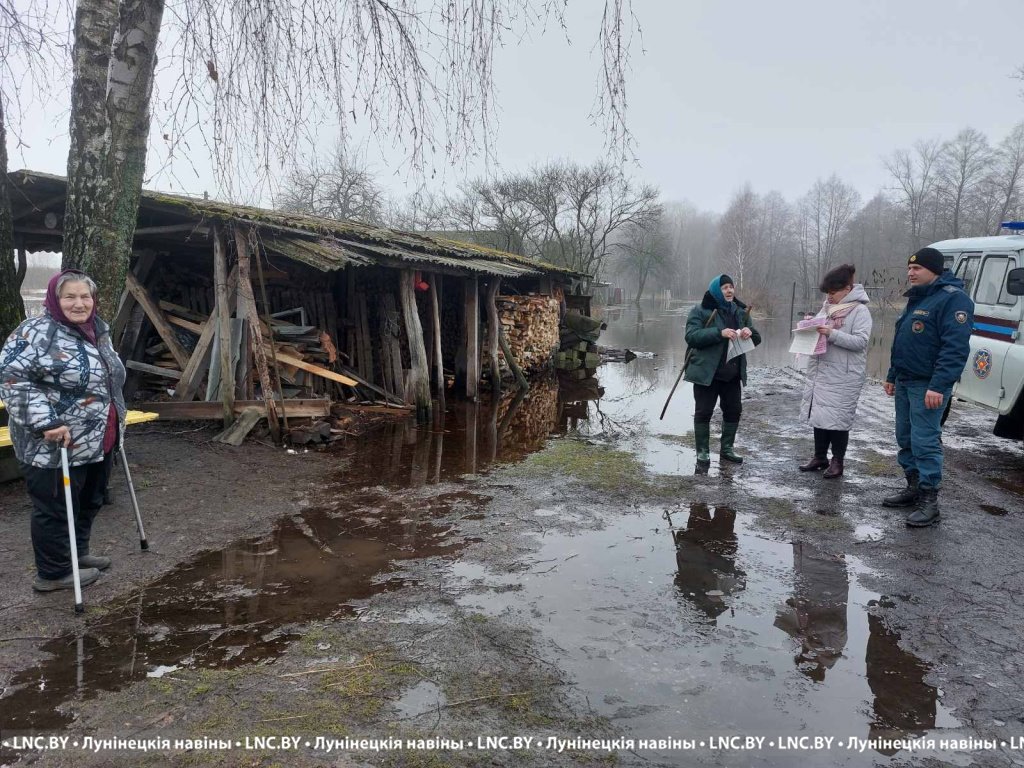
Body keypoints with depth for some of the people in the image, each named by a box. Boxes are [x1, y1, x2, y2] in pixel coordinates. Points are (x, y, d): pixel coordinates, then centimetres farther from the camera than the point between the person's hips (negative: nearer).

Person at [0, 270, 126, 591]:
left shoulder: (99, 331, 10)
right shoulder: (38, 332, -16)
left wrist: (116, 419, 23)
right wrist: (45, 423, -27)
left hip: (97, 442, 8)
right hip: (56, 447, -8)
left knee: (90, 502, 20)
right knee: (56, 509, 4)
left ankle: (78, 553, 37)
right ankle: (54, 573, 18)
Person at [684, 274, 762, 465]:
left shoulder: (741, 311, 10)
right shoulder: (701, 311, -8)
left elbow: (756, 340, 12)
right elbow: (691, 336, -20)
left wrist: (750, 332, -13)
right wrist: (719, 332, -29)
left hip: (732, 374, 6)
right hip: (706, 372, -6)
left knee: (734, 411, 11)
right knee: (704, 412, 1)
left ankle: (727, 448, 26)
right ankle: (702, 451, 11)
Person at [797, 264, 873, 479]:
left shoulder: (860, 311, -10)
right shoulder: (827, 308, 11)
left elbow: (861, 341, -18)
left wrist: (832, 334, -26)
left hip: (845, 375, -7)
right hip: (821, 371, 7)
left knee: (838, 417, 0)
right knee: (818, 414, 12)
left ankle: (837, 462, 13)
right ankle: (820, 456, 25)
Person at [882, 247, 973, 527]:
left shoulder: (953, 299, -14)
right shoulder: (916, 298, 17)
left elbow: (955, 347, -22)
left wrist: (938, 386, -27)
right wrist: (892, 376, 22)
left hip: (928, 386, -9)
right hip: (905, 383, 9)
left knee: (924, 442, -8)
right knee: (906, 438, 14)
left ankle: (929, 501, -2)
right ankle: (914, 488, 25)